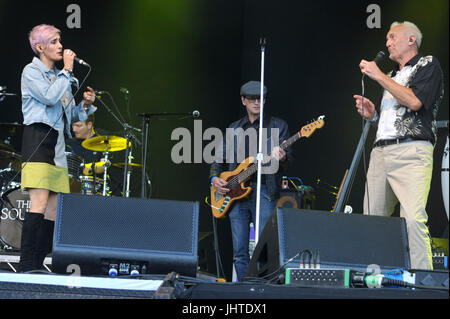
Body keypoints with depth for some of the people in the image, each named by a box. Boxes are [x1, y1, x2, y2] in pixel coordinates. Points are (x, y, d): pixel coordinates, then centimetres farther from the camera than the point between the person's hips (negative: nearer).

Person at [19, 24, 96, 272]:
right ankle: (26, 266, -20)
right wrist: (67, 70, -9)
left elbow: (71, 115, 24)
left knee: (54, 209, 2)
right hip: (38, 138, -8)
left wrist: (85, 105, 4)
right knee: (40, 203, -19)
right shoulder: (32, 71, 1)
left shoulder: (59, 76, 23)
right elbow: (50, 97, -17)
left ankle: (38, 265, 4)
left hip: (57, 144, 8)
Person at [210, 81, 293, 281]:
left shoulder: (278, 126, 8)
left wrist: (282, 158, -23)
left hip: (264, 191, -3)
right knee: (240, 253, 3)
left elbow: (288, 158, 0)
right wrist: (215, 178, 2)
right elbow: (219, 160, 21)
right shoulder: (233, 129, 18)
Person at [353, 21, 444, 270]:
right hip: (380, 151, 8)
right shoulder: (392, 76, 28)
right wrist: (371, 112, 10)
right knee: (371, 218, 2)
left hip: (411, 151, -7)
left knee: (413, 218, -21)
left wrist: (378, 76, -6)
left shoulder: (428, 65, 7)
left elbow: (414, 101, -11)